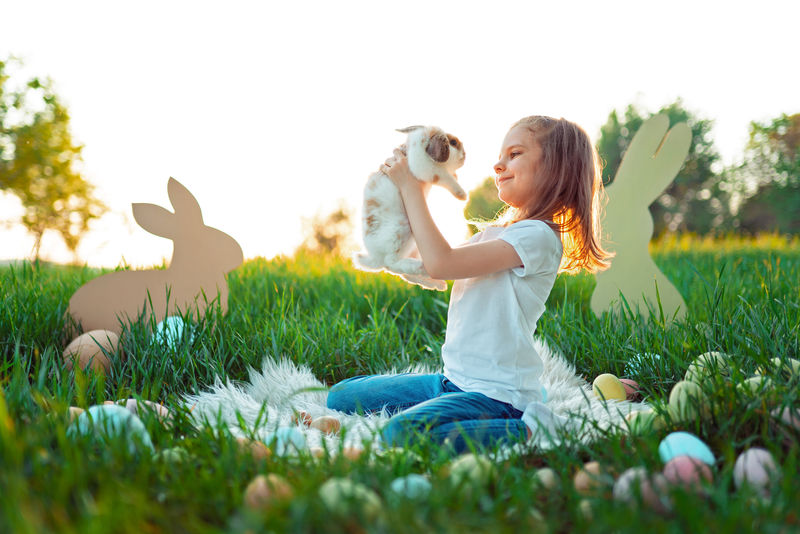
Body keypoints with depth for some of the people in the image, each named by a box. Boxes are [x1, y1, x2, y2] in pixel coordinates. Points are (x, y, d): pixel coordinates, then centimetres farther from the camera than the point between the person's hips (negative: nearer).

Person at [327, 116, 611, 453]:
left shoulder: (538, 236, -16)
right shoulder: (496, 233, 13)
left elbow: (440, 263, -23)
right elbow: (424, 267, 18)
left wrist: (410, 187, -12)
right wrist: (402, 190, 10)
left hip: (496, 395, -9)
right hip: (454, 381, 9)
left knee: (401, 434, -34)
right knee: (340, 396, 10)